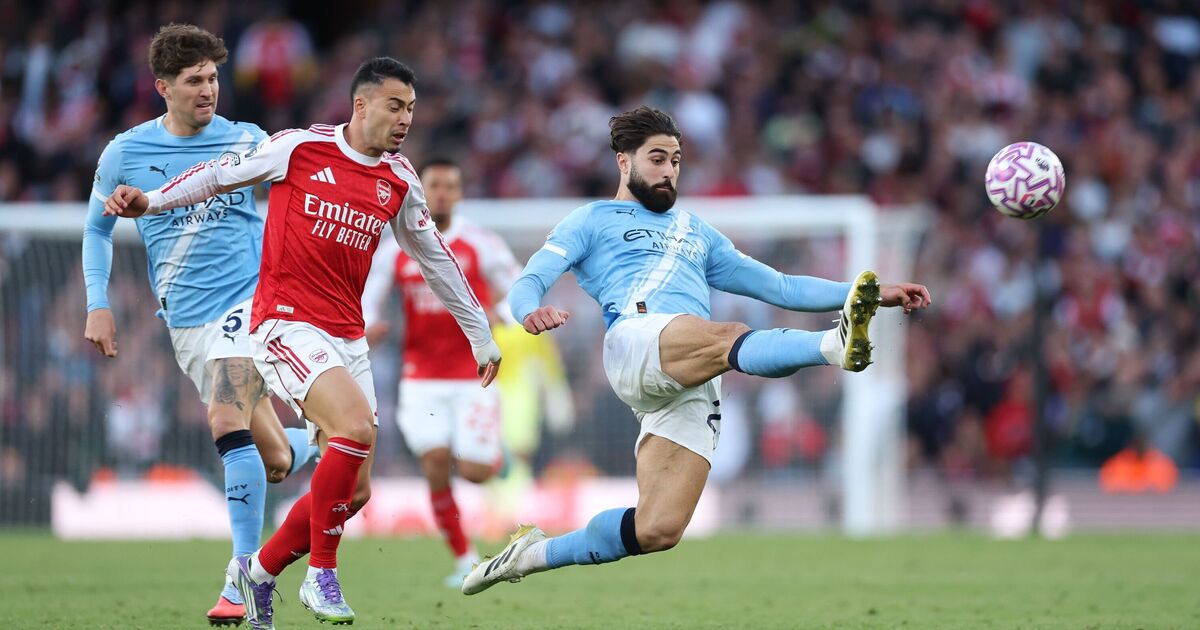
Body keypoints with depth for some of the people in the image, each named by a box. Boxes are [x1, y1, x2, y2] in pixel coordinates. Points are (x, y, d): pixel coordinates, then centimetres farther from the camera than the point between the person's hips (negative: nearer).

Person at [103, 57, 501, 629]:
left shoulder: (399, 182, 9)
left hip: (347, 339, 6)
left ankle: (259, 570, 23)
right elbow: (220, 174, 7)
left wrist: (481, 336, 25)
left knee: (355, 491, 1)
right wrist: (151, 201, -4)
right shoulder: (300, 148, -4)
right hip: (286, 323, -6)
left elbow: (435, 260, 20)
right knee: (357, 427, -28)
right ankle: (321, 576, -14)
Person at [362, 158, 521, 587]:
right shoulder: (395, 250, 3)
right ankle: (464, 560, 2)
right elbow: (366, 299, 9)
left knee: (473, 472, -8)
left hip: (473, 377, -2)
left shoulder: (480, 245, -3)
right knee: (435, 464, -12)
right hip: (422, 378, 2)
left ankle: (495, 455, 31)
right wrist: (368, 327, -14)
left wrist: (496, 315, -21)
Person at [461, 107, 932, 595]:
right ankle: (837, 345, -67)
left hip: (695, 387, 5)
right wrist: (530, 311, -17)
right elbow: (529, 283, 10)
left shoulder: (696, 233, 38)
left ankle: (532, 555, 10)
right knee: (729, 338, -38)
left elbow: (780, 287, 35)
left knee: (657, 531, -10)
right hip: (634, 339, -5)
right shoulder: (593, 220, 24)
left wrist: (877, 294, 24)